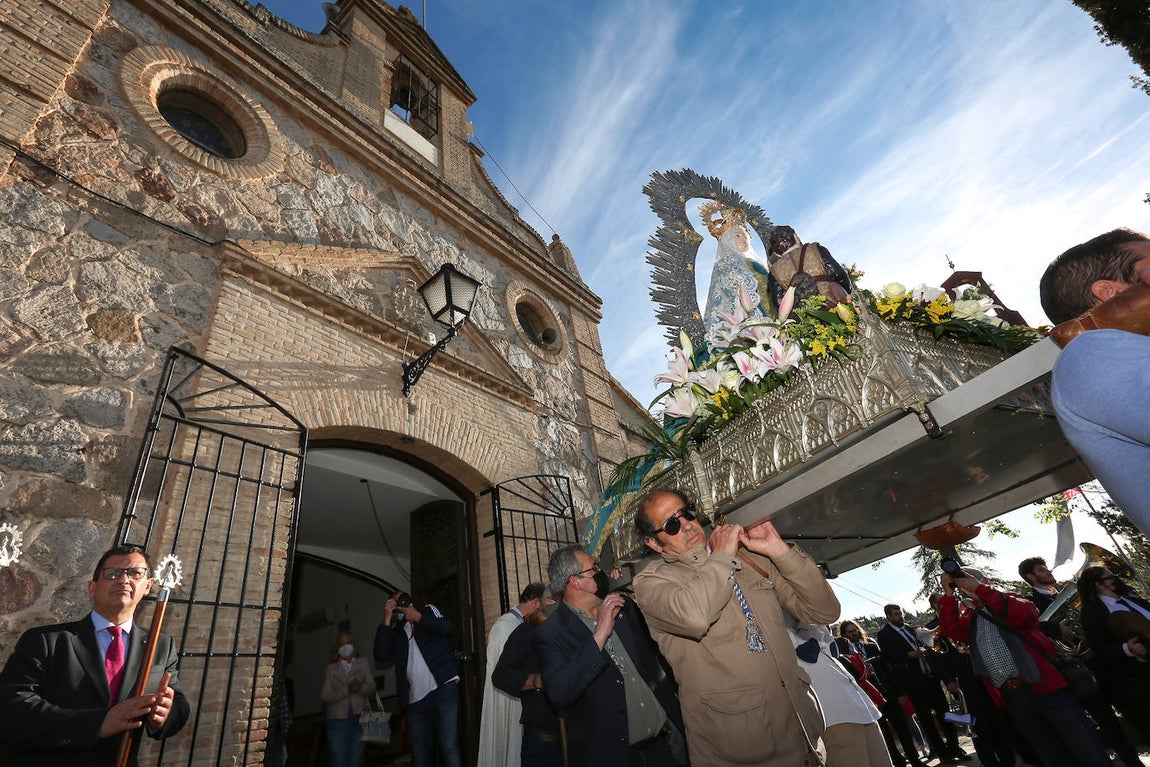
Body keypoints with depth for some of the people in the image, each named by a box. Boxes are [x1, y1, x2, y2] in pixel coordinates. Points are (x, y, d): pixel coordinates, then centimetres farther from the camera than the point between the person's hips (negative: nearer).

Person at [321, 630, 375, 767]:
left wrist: (360, 688, -20)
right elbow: (324, 695, -3)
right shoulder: (331, 669, 8)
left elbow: (372, 686, 1)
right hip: (338, 718, -1)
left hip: (359, 718, 1)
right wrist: (347, 690, -16)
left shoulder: (363, 663, 10)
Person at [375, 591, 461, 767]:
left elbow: (447, 627, -2)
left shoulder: (428, 610, 16)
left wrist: (418, 617, -3)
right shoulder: (396, 631, 23)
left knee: (449, 748, -16)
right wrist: (387, 619, 2)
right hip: (416, 700, 4)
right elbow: (382, 653, 3)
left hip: (443, 688, -4)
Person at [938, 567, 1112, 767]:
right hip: (1012, 698, 4)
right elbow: (950, 629, -4)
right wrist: (949, 594, -13)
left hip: (1043, 684, -3)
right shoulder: (967, 618, 14)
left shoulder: (1008, 599, 6)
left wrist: (979, 589, -19)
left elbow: (1027, 614, -16)